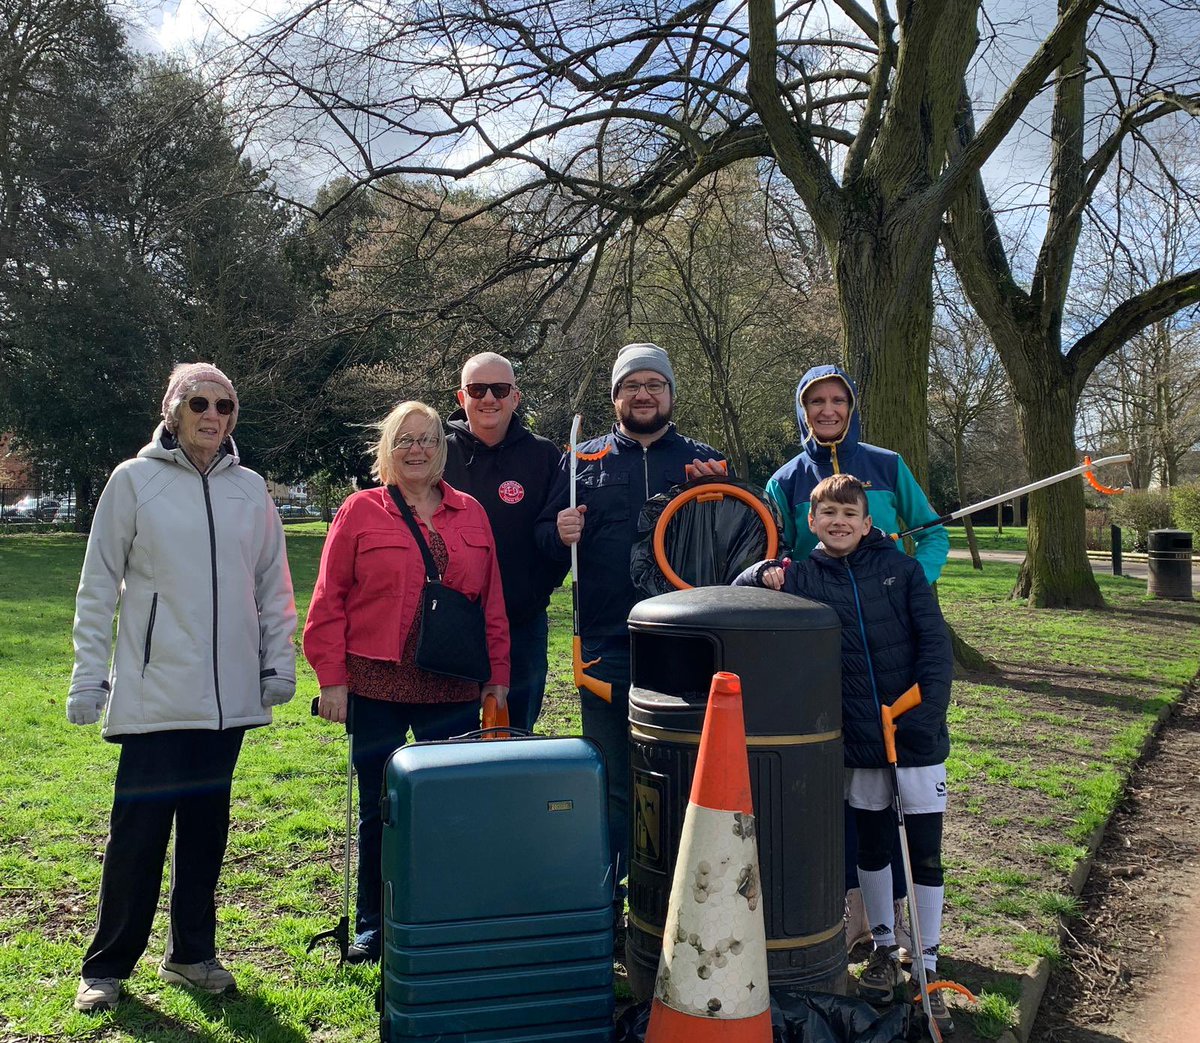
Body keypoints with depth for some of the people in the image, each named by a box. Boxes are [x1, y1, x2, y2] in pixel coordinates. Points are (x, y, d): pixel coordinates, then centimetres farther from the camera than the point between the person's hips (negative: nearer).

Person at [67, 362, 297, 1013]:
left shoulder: (250, 489, 8)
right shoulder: (134, 481, -1)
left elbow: (272, 585, 13)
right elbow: (98, 586, 0)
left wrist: (279, 663, 8)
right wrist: (88, 677, -3)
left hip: (228, 692, 3)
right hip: (154, 692, -3)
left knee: (207, 824, 11)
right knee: (139, 828, 0)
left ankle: (191, 954, 26)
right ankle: (107, 967, 17)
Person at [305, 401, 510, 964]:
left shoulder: (471, 514, 10)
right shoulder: (360, 511, 2)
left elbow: (491, 601, 11)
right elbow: (329, 601, 0)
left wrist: (498, 675, 9)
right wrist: (331, 678, -5)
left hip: (454, 691, 2)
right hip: (377, 689, -2)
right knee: (378, 809, 9)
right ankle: (372, 926, 26)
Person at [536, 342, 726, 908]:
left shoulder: (705, 461, 11)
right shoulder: (584, 461, 11)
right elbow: (543, 532, 10)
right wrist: (559, 532, -12)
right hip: (606, 647, 0)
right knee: (610, 781, 7)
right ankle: (605, 900, 21)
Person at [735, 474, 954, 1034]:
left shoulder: (902, 569, -1)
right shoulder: (801, 577, 1)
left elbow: (935, 642, -3)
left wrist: (928, 711, -12)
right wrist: (763, 576, -13)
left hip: (917, 735, -1)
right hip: (857, 739, 1)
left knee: (926, 856, 5)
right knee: (872, 848, 15)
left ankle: (927, 968, 21)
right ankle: (885, 949, 34)